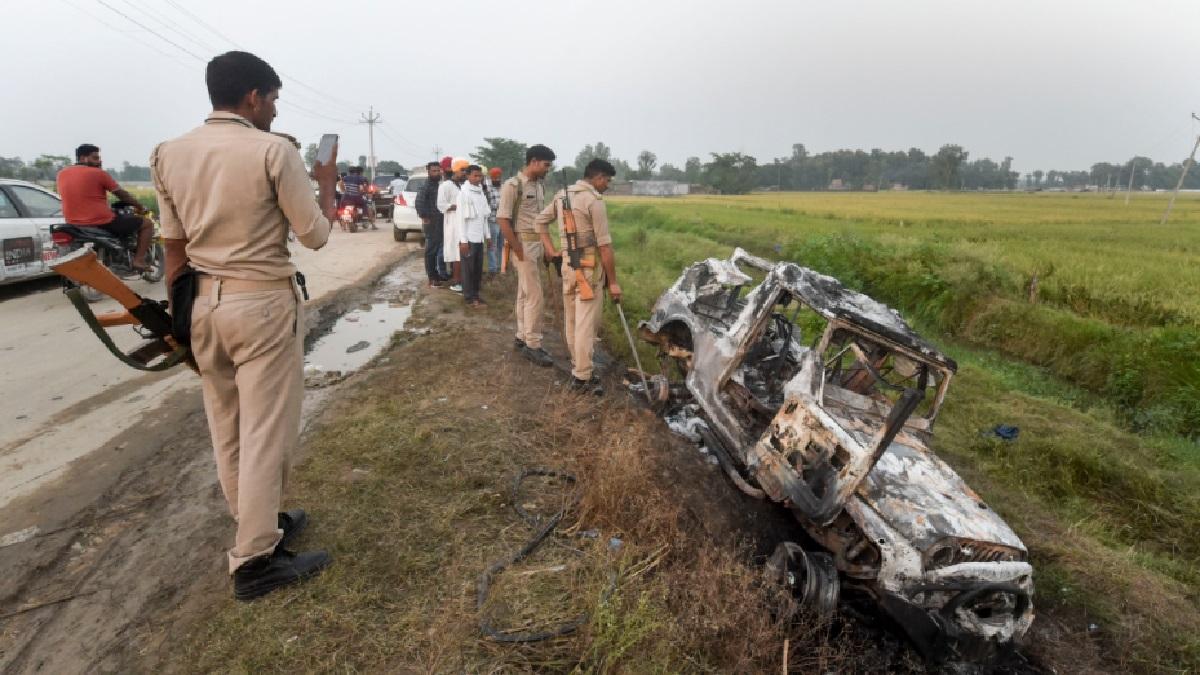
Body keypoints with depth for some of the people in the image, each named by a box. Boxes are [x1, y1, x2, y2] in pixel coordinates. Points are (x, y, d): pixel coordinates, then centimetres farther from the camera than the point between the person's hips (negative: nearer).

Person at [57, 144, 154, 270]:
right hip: (103, 223, -7)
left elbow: (78, 197, 23)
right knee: (147, 223, 5)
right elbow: (122, 194, 0)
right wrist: (140, 207, 16)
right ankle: (139, 260, -7)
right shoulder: (99, 173, -8)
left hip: (75, 225, 7)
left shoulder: (61, 174, 11)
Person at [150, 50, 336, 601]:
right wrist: (327, 184, 9)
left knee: (227, 429, 15)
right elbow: (315, 236, -8)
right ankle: (254, 560, 9)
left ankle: (261, 526, 33)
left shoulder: (169, 153, 7)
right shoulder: (274, 151, -11)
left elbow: (174, 249, 9)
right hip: (262, 303, -7)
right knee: (266, 431, 1)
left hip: (203, 303, 7)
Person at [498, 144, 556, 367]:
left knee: (525, 294, 14)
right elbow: (503, 220, -16)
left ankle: (522, 338, 23)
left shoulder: (539, 186, 12)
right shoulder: (513, 185, -13)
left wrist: (548, 247, 13)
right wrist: (519, 251, -17)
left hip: (538, 245, 8)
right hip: (523, 245, -8)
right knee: (534, 296, -8)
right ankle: (532, 345, 1)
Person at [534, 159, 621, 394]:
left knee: (571, 320, 15)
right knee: (587, 323, -3)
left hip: (567, 263, 8)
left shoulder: (562, 195, 10)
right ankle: (582, 377, 2)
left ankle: (577, 367, 28)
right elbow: (604, 245, -16)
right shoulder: (594, 200, -14)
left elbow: (540, 220, 19)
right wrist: (613, 281, -13)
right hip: (589, 266, -8)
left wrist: (551, 250, 17)